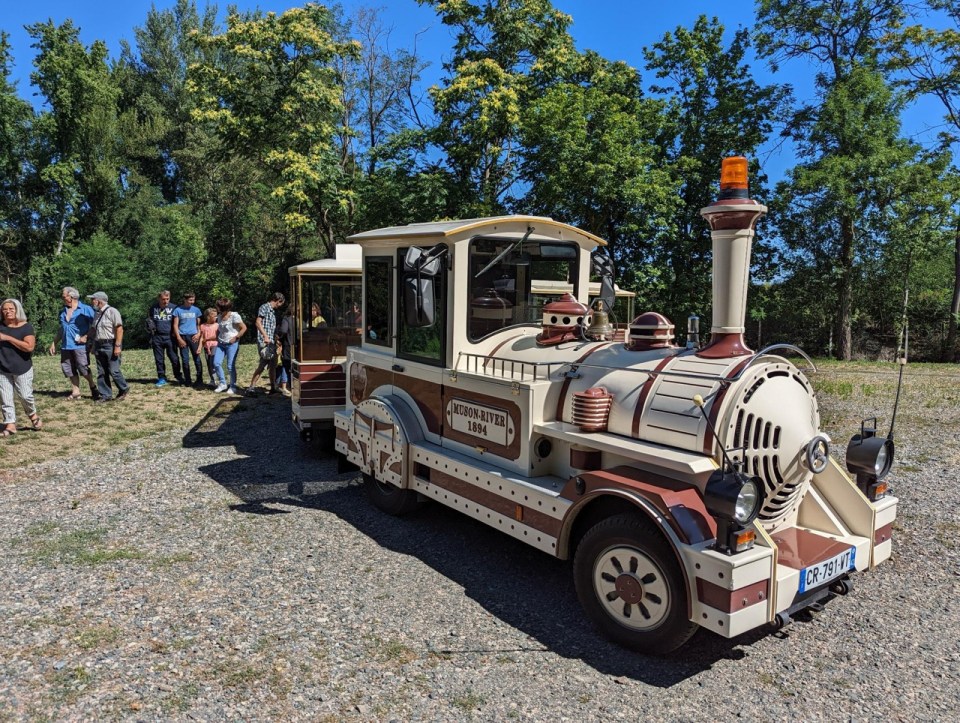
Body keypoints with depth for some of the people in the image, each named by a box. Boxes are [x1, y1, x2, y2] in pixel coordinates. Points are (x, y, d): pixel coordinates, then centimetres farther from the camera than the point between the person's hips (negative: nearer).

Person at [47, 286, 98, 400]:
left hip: (79, 345, -6)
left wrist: (87, 336, -17)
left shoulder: (86, 309, -4)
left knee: (83, 369, -4)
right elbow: (60, 330, 22)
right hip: (65, 346, 7)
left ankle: (93, 387, 15)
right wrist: (54, 343, 18)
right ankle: (75, 392, 13)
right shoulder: (63, 311, 15)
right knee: (69, 369, 7)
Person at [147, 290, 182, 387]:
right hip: (157, 337, 2)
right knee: (159, 359, 7)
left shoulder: (173, 308, -2)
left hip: (169, 336, -2)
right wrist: (150, 326, 3)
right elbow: (149, 319, 21)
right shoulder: (153, 308, 5)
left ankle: (179, 377, 12)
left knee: (174, 358, -1)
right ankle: (162, 378, 16)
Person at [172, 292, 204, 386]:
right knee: (185, 360, 3)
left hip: (193, 336, 1)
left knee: (197, 359, -2)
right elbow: (175, 325, 1)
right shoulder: (178, 310, 2)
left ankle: (199, 380, 2)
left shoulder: (196, 310, 7)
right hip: (182, 336, -1)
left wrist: (198, 333, -6)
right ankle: (187, 380, 10)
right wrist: (179, 338, -8)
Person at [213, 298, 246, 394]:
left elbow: (244, 328, -11)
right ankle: (223, 383, 9)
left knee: (230, 366, -5)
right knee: (216, 363, -5)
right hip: (221, 344, 7)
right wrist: (217, 338, 10)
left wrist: (236, 338, -14)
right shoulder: (220, 317, 11)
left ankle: (233, 386, 8)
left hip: (232, 344, -7)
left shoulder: (234, 316, -11)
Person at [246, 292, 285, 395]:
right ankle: (251, 387, -9)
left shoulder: (273, 311, 22)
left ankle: (273, 388, 18)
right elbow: (258, 323, -14)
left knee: (273, 365, 11)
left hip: (272, 342, 9)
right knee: (263, 364, -12)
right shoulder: (264, 307, -3)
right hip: (264, 341, -9)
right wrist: (265, 336, -22)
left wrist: (276, 339, 27)